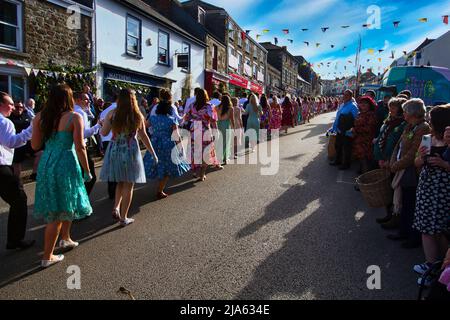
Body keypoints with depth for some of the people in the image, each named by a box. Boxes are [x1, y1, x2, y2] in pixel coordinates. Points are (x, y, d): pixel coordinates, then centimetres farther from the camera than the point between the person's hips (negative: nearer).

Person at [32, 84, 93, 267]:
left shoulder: (40, 117, 4)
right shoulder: (75, 117, -9)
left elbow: (35, 145, 5)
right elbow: (79, 147, -13)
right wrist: (87, 171, -4)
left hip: (46, 165, 5)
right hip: (66, 165, -5)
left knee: (54, 208, 24)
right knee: (58, 213, 5)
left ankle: (65, 238, 39)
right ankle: (47, 257, 12)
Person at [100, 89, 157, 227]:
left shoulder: (112, 114, -5)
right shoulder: (138, 115, -6)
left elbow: (103, 133, -2)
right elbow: (143, 136, -2)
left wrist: (105, 121, 17)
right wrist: (153, 153, 7)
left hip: (115, 151, 2)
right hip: (131, 151, -2)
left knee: (120, 182, 23)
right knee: (128, 185, 8)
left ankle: (116, 207, 8)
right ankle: (123, 218, 14)